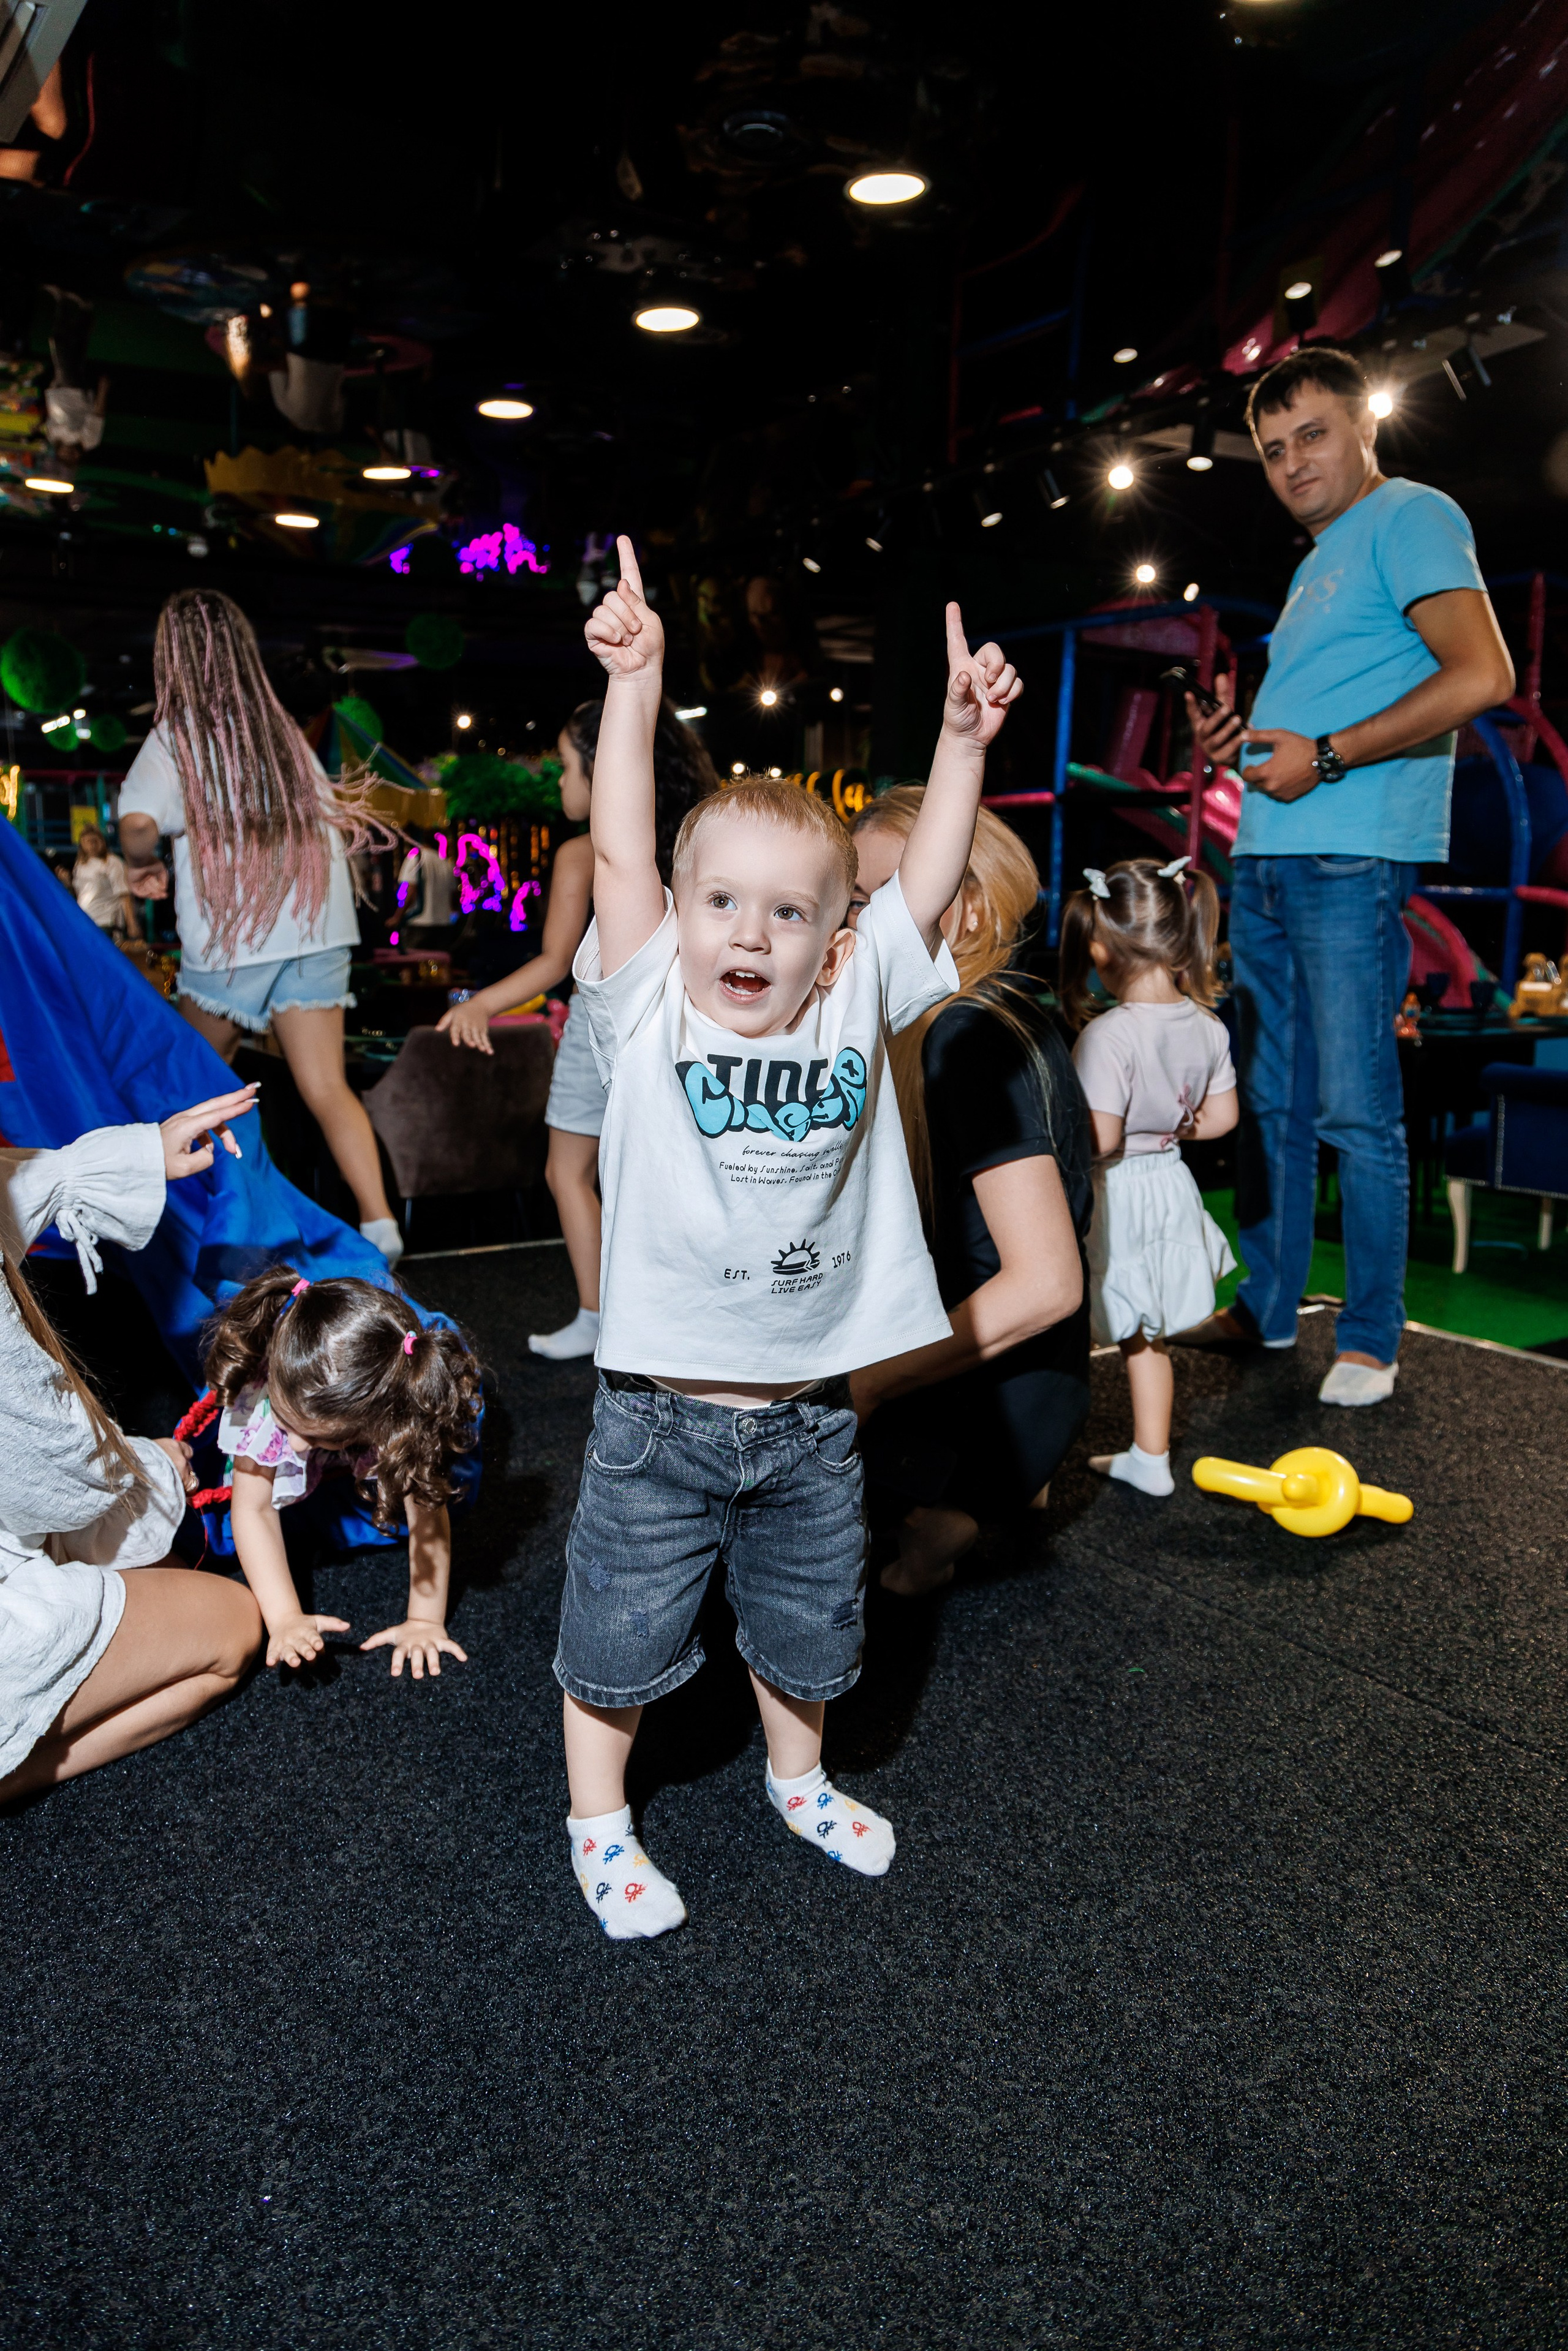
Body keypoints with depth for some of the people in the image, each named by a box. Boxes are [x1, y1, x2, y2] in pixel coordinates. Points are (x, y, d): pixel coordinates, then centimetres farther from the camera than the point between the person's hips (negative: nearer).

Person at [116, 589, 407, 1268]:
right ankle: (379, 1222, -11)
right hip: (315, 931, 4)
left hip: (232, 938, -4)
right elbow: (335, 817, 15)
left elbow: (138, 823, -18)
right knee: (327, 1089, 0)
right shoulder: (283, 728, 11)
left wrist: (141, 866, 1)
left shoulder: (178, 734, -4)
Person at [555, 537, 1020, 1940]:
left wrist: (962, 740, -15)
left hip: (811, 1410, 3)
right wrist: (636, 683, -21)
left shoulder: (857, 1008, -2)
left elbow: (931, 882, -7)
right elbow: (619, 852, -18)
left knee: (808, 1615, 22)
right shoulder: (650, 1010, -9)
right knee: (624, 1620, 12)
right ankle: (600, 1818, 37)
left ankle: (797, 1772, 49)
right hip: (664, 1405, -2)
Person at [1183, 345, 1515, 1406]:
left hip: (1352, 858, -9)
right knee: (1269, 1102, 11)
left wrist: (1324, 758, -15)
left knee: (1355, 1110, -7)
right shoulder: (1319, 563, 25)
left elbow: (1482, 676, -15)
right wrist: (1243, 735, 13)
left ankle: (1372, 1340, 3)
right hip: (1267, 857, 9)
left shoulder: (1412, 517, -2)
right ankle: (1267, 1309, 21)